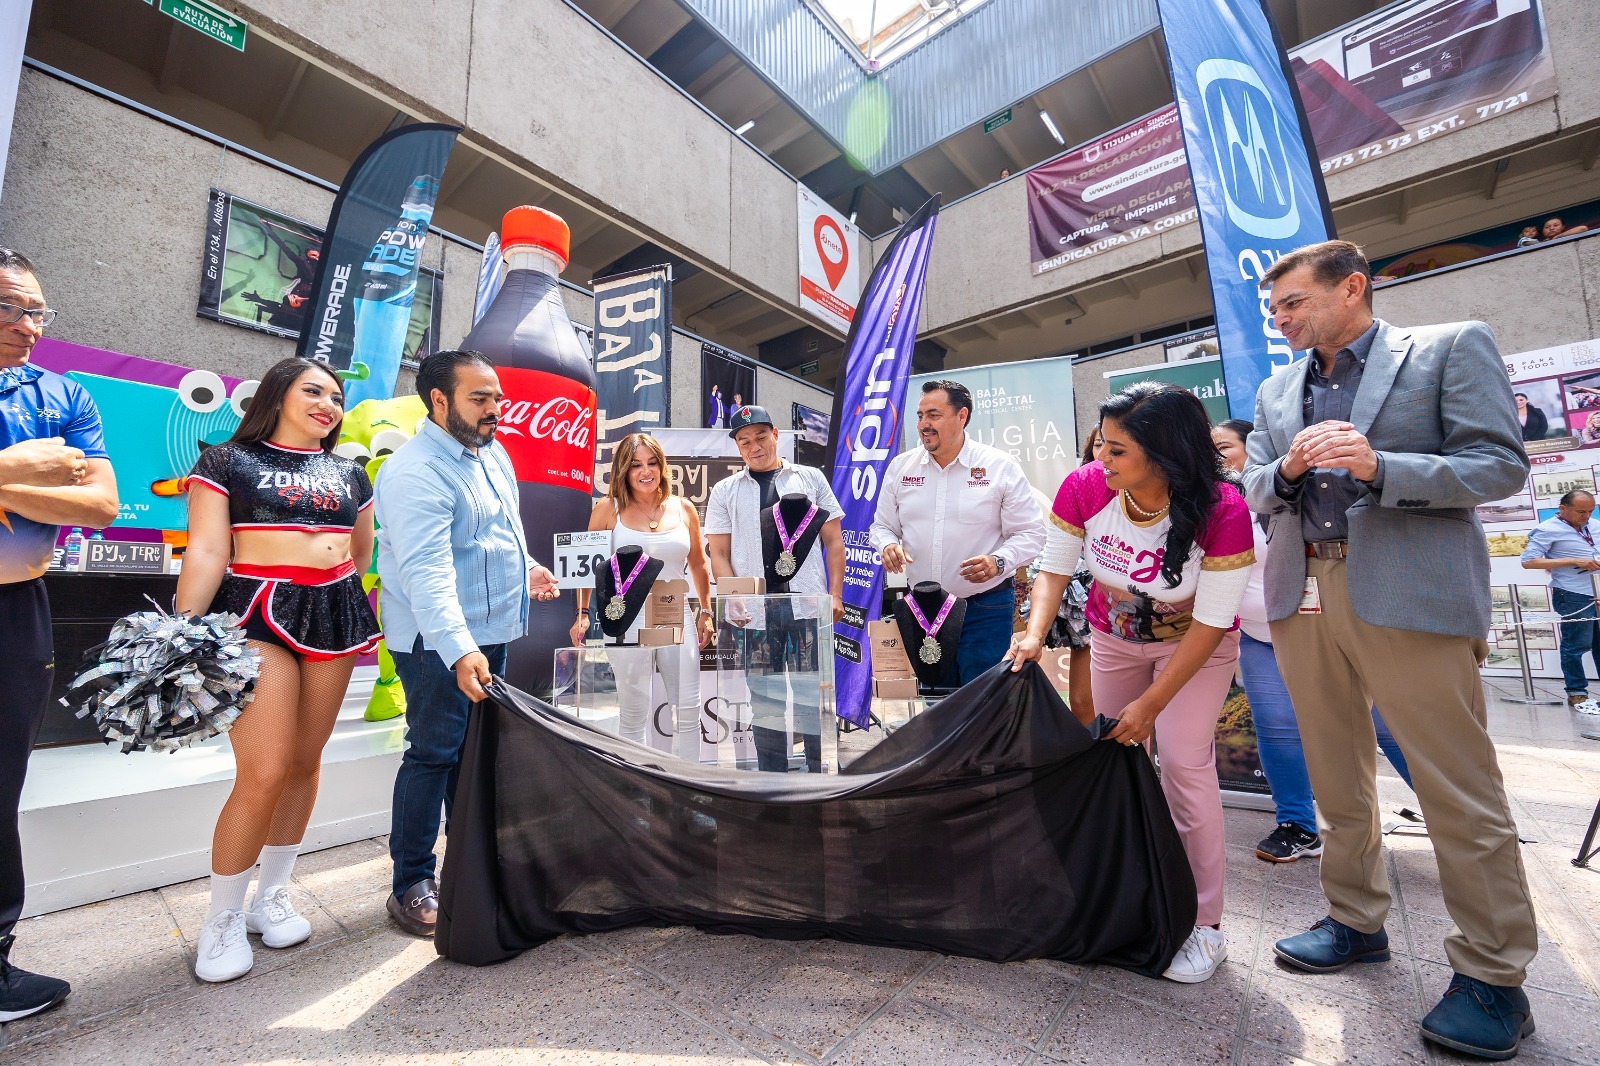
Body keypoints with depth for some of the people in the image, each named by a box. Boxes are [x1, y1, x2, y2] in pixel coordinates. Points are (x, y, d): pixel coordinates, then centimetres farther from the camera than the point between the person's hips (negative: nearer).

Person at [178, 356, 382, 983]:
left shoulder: (350, 473, 15)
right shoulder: (228, 461, 4)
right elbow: (205, 552, -4)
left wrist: (331, 588, 13)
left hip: (334, 615, 4)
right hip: (256, 615, -4)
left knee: (305, 762, 9)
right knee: (262, 774, -10)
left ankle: (272, 895, 27)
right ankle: (223, 919, 13)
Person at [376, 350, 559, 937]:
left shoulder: (493, 452, 8)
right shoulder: (415, 472, -21)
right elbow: (426, 571, -31)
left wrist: (525, 568, 28)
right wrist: (459, 649, -40)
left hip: (492, 629, 9)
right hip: (440, 642, -8)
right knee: (434, 754, 1)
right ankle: (412, 885, 19)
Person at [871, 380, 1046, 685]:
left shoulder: (1001, 467, -5)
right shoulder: (900, 466, 5)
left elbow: (1030, 533, -4)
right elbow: (882, 525, 12)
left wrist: (998, 562, -22)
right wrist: (888, 544, -11)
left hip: (985, 610, -3)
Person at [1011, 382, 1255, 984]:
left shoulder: (1223, 511, -32)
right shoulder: (1084, 488, -25)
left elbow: (1211, 623, -26)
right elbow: (1055, 570, -13)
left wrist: (1150, 704, -24)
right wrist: (1035, 634, -31)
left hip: (1194, 644, -3)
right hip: (1115, 638, 3)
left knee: (1184, 763, -11)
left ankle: (1204, 924, 8)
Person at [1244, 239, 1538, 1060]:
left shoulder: (1452, 347, 4)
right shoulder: (1276, 391, 17)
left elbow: (1502, 466, -4)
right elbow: (1254, 490, 13)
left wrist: (1379, 466, -19)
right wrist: (1289, 470, -9)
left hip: (1410, 592, -4)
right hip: (1303, 594, 5)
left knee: (1460, 792, 1)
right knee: (1337, 780, 13)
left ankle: (1493, 975, 17)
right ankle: (1356, 922, 29)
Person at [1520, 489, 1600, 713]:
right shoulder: (1548, 530, -9)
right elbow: (1528, 562, -15)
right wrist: (1574, 562, -18)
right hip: (1573, 596, -7)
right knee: (1577, 645, -1)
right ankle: (1577, 694, 9)